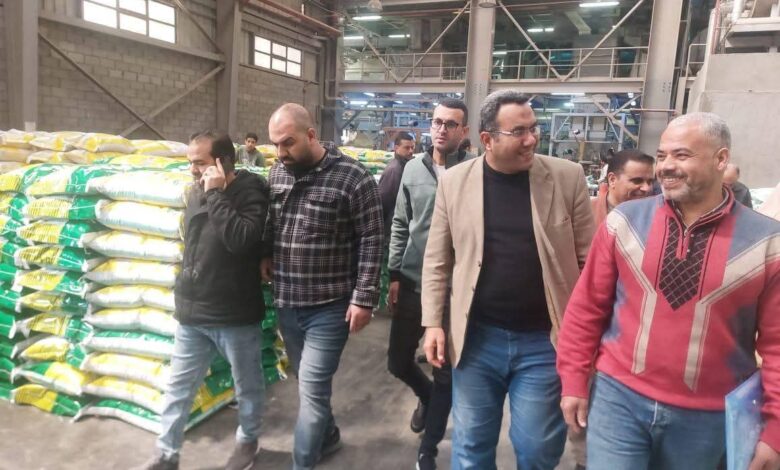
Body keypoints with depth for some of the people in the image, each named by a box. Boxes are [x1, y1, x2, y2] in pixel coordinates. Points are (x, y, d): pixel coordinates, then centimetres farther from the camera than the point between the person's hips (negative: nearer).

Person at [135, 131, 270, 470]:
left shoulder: (250, 193, -15)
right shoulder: (197, 192, 4)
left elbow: (242, 240, -33)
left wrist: (215, 195, -28)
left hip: (235, 315, -6)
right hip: (191, 312, 6)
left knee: (247, 385, 14)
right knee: (178, 387, 16)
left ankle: (248, 440, 38)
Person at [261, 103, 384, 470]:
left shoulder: (353, 178, -13)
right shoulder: (278, 173, 4)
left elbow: (371, 241, -12)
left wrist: (364, 298, -15)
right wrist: (265, 256, 1)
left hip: (329, 306, -6)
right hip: (286, 302, 6)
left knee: (311, 388, -1)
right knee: (308, 383, 20)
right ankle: (327, 436, 44)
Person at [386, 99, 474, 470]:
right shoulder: (413, 169, 4)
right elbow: (400, 225, 9)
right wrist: (394, 274, 6)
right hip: (412, 284, 4)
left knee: (446, 374, 9)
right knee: (398, 361, 16)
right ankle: (427, 397, 49)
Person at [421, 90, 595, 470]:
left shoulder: (567, 177, -5)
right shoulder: (455, 181, -3)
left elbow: (589, 259, -1)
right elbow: (436, 260, 3)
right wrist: (433, 323, -1)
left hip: (543, 341, 0)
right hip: (476, 337, 1)